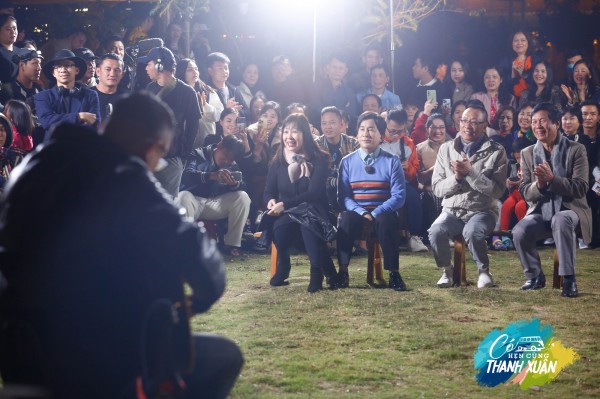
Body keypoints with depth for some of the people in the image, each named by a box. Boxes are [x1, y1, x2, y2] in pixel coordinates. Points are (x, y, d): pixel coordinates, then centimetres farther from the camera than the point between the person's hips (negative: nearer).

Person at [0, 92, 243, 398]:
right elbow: (191, 251, -24)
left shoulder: (38, 164, 9)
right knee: (225, 355, 10)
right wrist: (200, 298, -1)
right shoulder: (123, 178, -16)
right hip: (93, 364, -8)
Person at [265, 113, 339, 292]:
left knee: (308, 224, -40)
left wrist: (284, 204, -22)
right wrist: (271, 201, -14)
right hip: (286, 215, 3)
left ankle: (318, 271, -22)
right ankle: (282, 269, -10)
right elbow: (269, 191, 12)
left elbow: (314, 192, -14)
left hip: (312, 211, -3)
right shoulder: (277, 161, 9)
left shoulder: (318, 159, -4)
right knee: (279, 228, -34)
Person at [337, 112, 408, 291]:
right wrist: (362, 212, -18)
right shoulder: (347, 162, 7)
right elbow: (344, 195, 0)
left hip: (383, 214, -1)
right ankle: (343, 272, -27)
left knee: (385, 221, -36)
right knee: (346, 219, -33)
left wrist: (376, 213, -18)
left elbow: (399, 196, -5)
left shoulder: (392, 161, 3)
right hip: (356, 213, 1)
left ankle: (394, 274, -29)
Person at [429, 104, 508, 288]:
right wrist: (456, 177, -14)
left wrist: (470, 173, -17)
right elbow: (437, 188, 5)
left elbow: (497, 190, -9)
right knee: (436, 232, -30)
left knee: (472, 232, -36)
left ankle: (484, 271, -7)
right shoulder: (446, 149, 10)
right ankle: (447, 270, -1)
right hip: (452, 211, 2)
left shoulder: (496, 152, 1)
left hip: (482, 210, -2)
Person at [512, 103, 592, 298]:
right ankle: (535, 277, -1)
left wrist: (552, 179, -26)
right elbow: (524, 193, 4)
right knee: (519, 232, -27)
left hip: (569, 209, -3)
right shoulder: (527, 153, 8)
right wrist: (539, 185, -20)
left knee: (560, 221, -39)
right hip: (540, 211, 3)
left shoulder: (576, 150, -3)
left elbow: (581, 188, -12)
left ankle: (569, 279, -28)